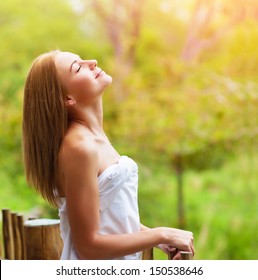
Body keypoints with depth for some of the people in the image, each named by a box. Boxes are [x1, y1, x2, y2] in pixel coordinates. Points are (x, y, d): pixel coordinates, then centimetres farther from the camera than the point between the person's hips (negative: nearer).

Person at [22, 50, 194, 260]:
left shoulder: (95, 135, 3)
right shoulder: (79, 146, -22)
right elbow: (88, 246, -23)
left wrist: (158, 239, 2)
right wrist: (161, 234, -16)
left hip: (121, 263, 8)